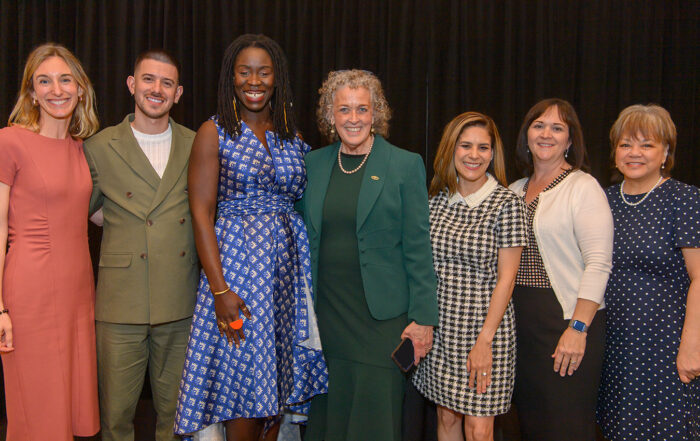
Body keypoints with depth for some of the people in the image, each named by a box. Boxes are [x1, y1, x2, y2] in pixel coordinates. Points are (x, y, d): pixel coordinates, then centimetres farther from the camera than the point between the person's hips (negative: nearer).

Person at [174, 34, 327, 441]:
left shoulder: (292, 136, 11)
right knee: (245, 384, 0)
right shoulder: (214, 133, -1)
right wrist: (219, 289, -16)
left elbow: (301, 203, 13)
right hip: (236, 261, -4)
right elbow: (201, 214, -8)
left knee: (280, 382, 9)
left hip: (289, 267, 4)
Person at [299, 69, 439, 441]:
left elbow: (418, 247, -4)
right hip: (323, 313, 4)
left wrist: (422, 317, -8)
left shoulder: (405, 165, -2)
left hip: (381, 316, -3)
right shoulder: (312, 164, 8)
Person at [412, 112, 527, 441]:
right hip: (438, 327, 4)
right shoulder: (437, 200, 4)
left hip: (484, 328, -4)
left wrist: (485, 340, -14)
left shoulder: (507, 203, -8)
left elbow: (505, 278, -10)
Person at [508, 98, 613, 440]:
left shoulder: (583, 187, -6)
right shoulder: (515, 190, 13)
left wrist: (577, 328, -20)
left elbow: (598, 264, -13)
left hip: (567, 319, -6)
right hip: (518, 317, 6)